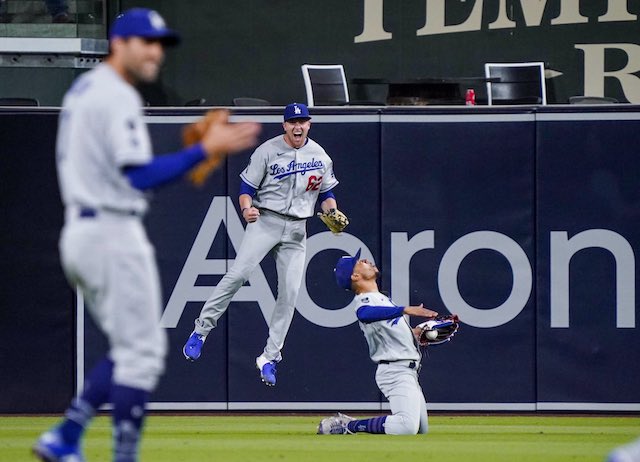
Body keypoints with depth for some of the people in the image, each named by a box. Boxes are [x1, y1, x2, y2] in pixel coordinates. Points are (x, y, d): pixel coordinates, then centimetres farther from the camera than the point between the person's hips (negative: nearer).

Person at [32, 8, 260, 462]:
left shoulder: (83, 89, 16)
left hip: (79, 232, 10)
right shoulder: (117, 97, -15)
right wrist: (206, 149, -24)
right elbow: (140, 176, -23)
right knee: (142, 351, -5)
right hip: (113, 233, -10)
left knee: (131, 350, 16)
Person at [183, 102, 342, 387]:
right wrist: (246, 208, -25)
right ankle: (201, 331, -12)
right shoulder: (268, 151, -5)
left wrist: (333, 214, -6)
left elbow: (326, 193, 15)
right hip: (265, 221, -3)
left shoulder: (320, 157, 6)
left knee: (290, 292, -3)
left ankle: (269, 358, 6)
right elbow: (247, 187, -4)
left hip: (296, 230, 3)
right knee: (238, 275, -20)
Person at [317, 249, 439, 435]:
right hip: (395, 370, -10)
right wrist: (406, 310, -44)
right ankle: (349, 425, -13)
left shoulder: (383, 299, 21)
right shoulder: (365, 301, -11)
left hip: (408, 371, 10)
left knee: (422, 429, 16)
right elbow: (364, 314, -37)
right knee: (407, 427, -28)